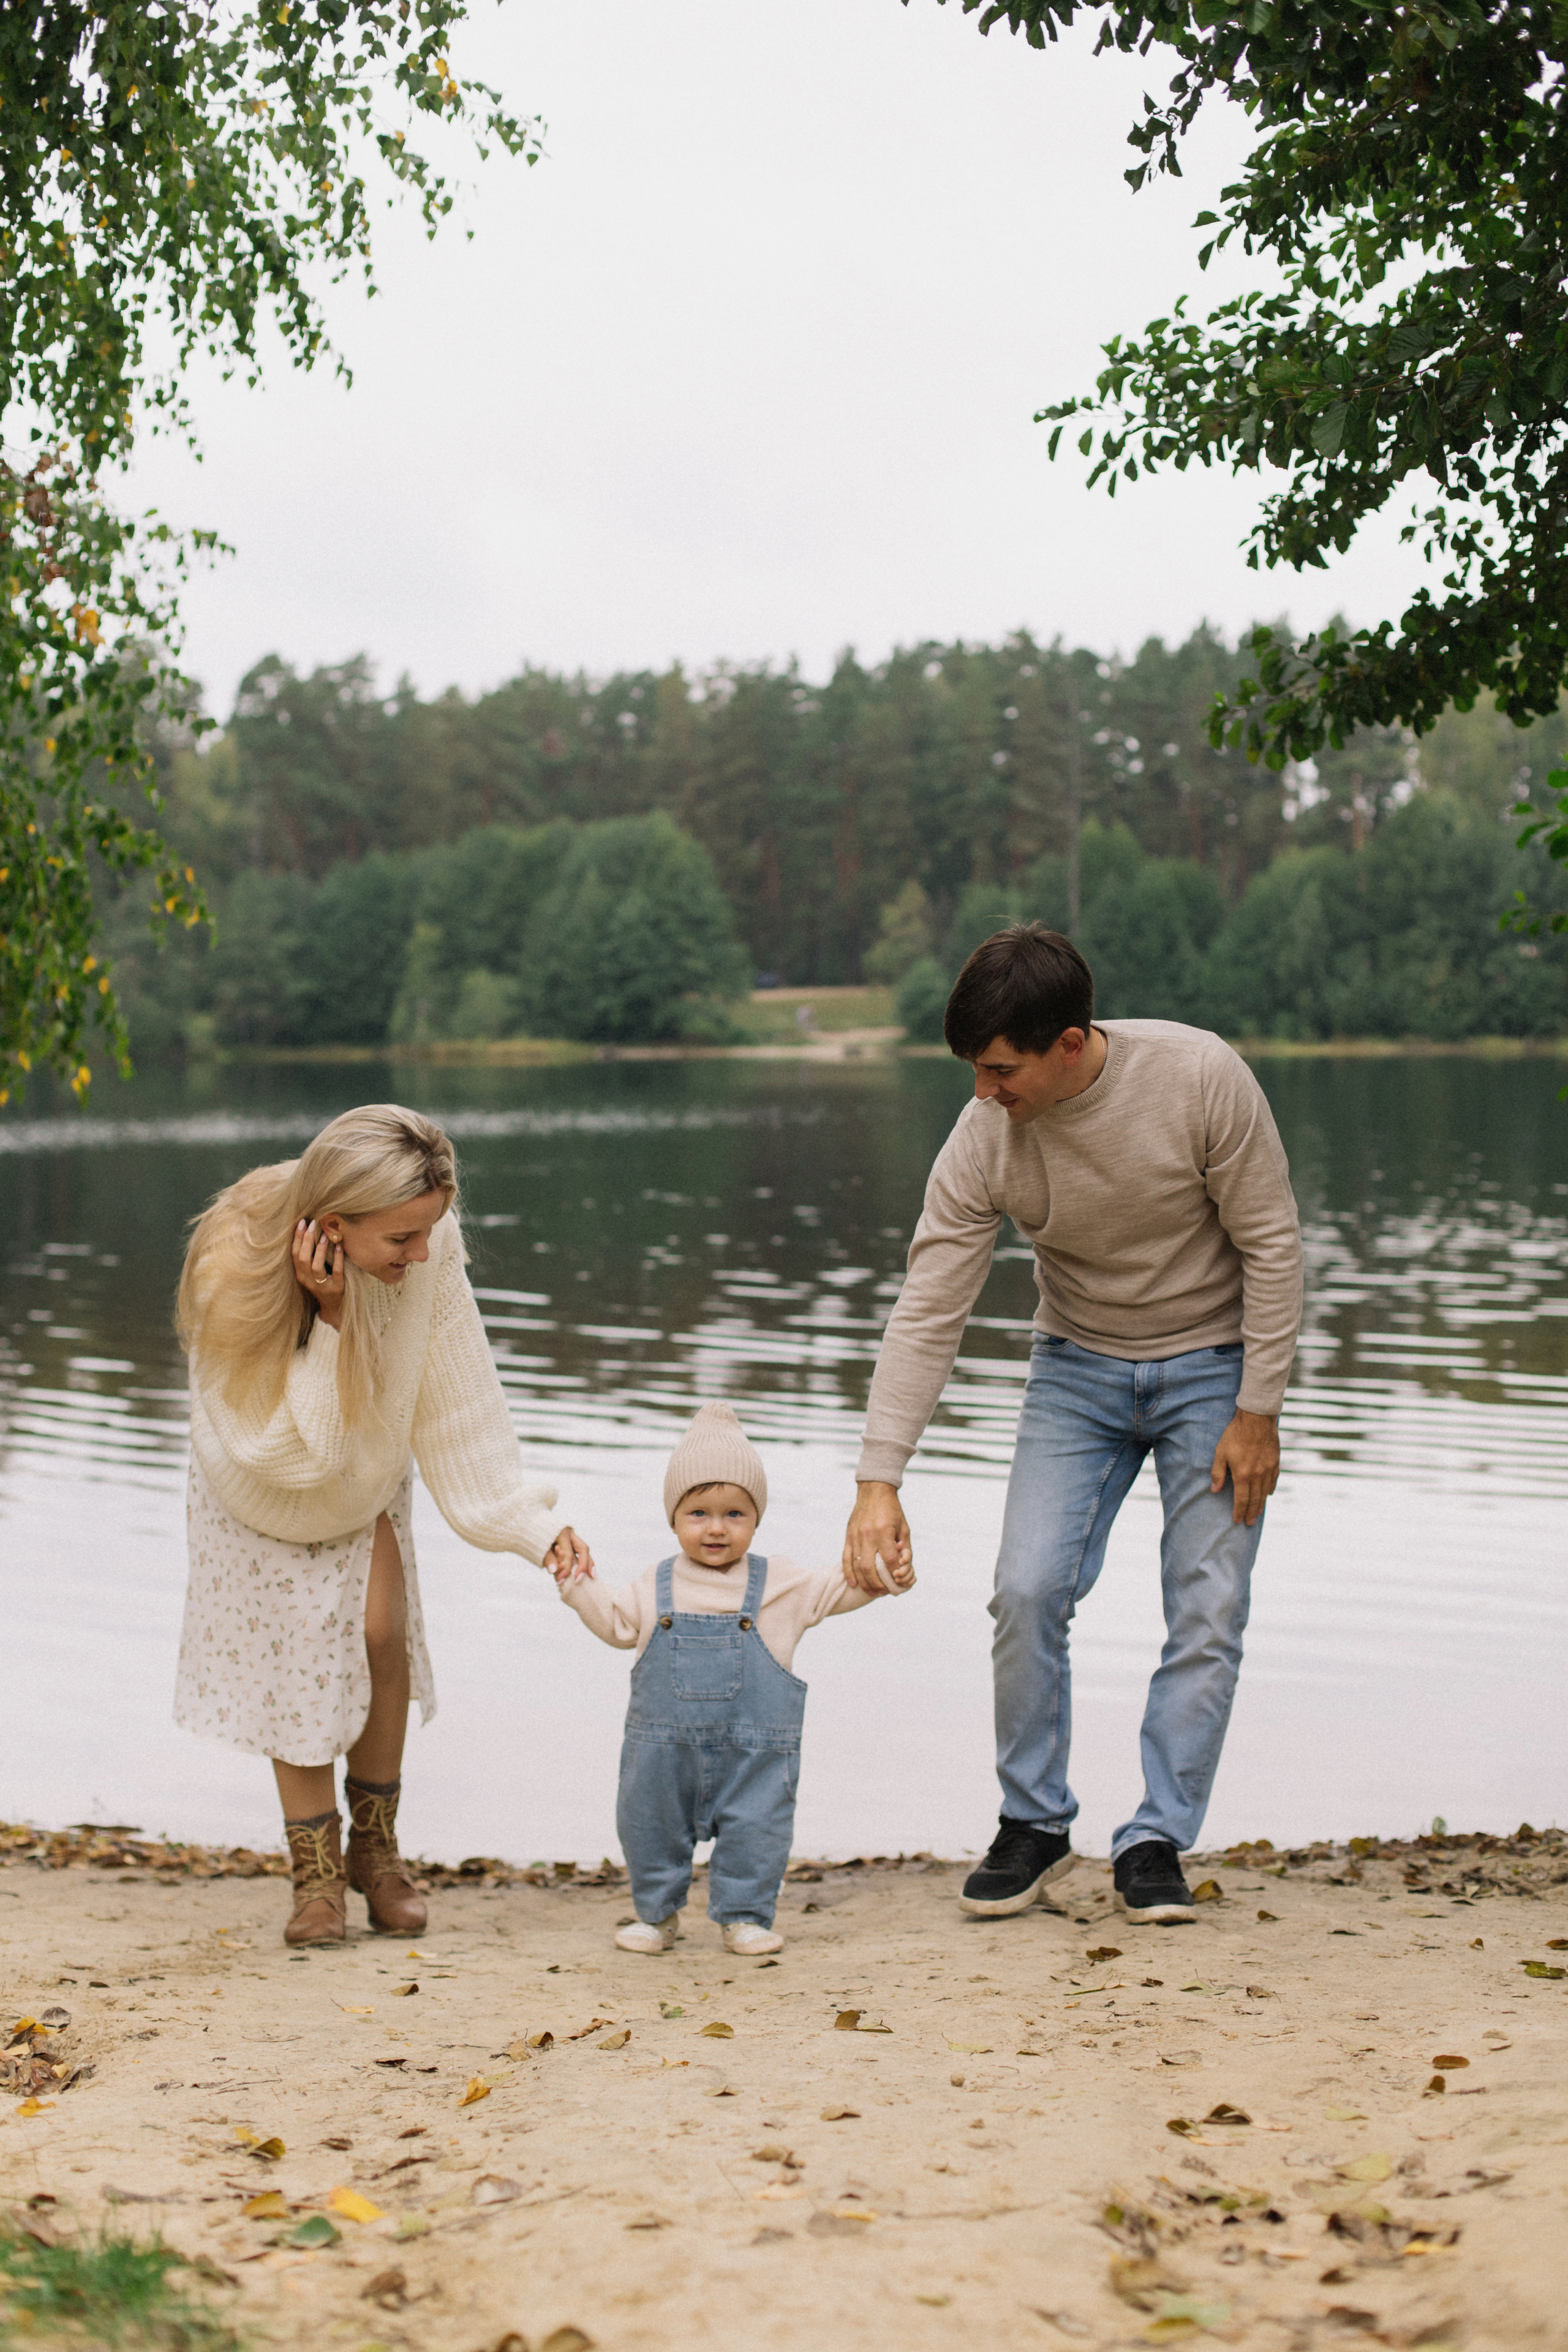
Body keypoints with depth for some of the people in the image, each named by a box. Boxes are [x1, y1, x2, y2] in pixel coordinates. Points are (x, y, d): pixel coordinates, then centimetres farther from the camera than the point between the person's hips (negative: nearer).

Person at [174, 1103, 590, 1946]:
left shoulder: (427, 1251, -33)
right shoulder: (235, 1266, -40)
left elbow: (458, 1404, -23)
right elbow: (296, 1449, -37)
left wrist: (533, 1524, -29)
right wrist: (330, 1316, -47)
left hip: (365, 1472, 2)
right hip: (261, 1480, -2)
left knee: (379, 1631, -8)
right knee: (292, 1653, 0)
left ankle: (376, 1844, 13)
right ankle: (316, 1869, 15)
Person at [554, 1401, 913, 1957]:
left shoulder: (779, 1583, 1)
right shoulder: (657, 1586, 5)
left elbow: (836, 1588, 8)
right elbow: (617, 1623, 13)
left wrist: (884, 1576, -5)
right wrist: (581, 1587, 2)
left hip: (753, 1749, -1)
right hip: (664, 1743, 2)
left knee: (754, 1829, 1)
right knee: (651, 1827, 10)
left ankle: (745, 1917, 18)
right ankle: (657, 1913, 27)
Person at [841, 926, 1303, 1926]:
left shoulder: (1200, 1077, -26)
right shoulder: (984, 1139, -19)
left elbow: (1271, 1243, -15)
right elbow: (927, 1314, -16)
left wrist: (1257, 1412, -13)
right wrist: (880, 1479, -21)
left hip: (1212, 1364, -2)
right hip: (1079, 1367, 2)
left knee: (1208, 1610, -6)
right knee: (1029, 1590, -10)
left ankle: (1156, 1844, 6)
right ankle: (1035, 1825, 8)